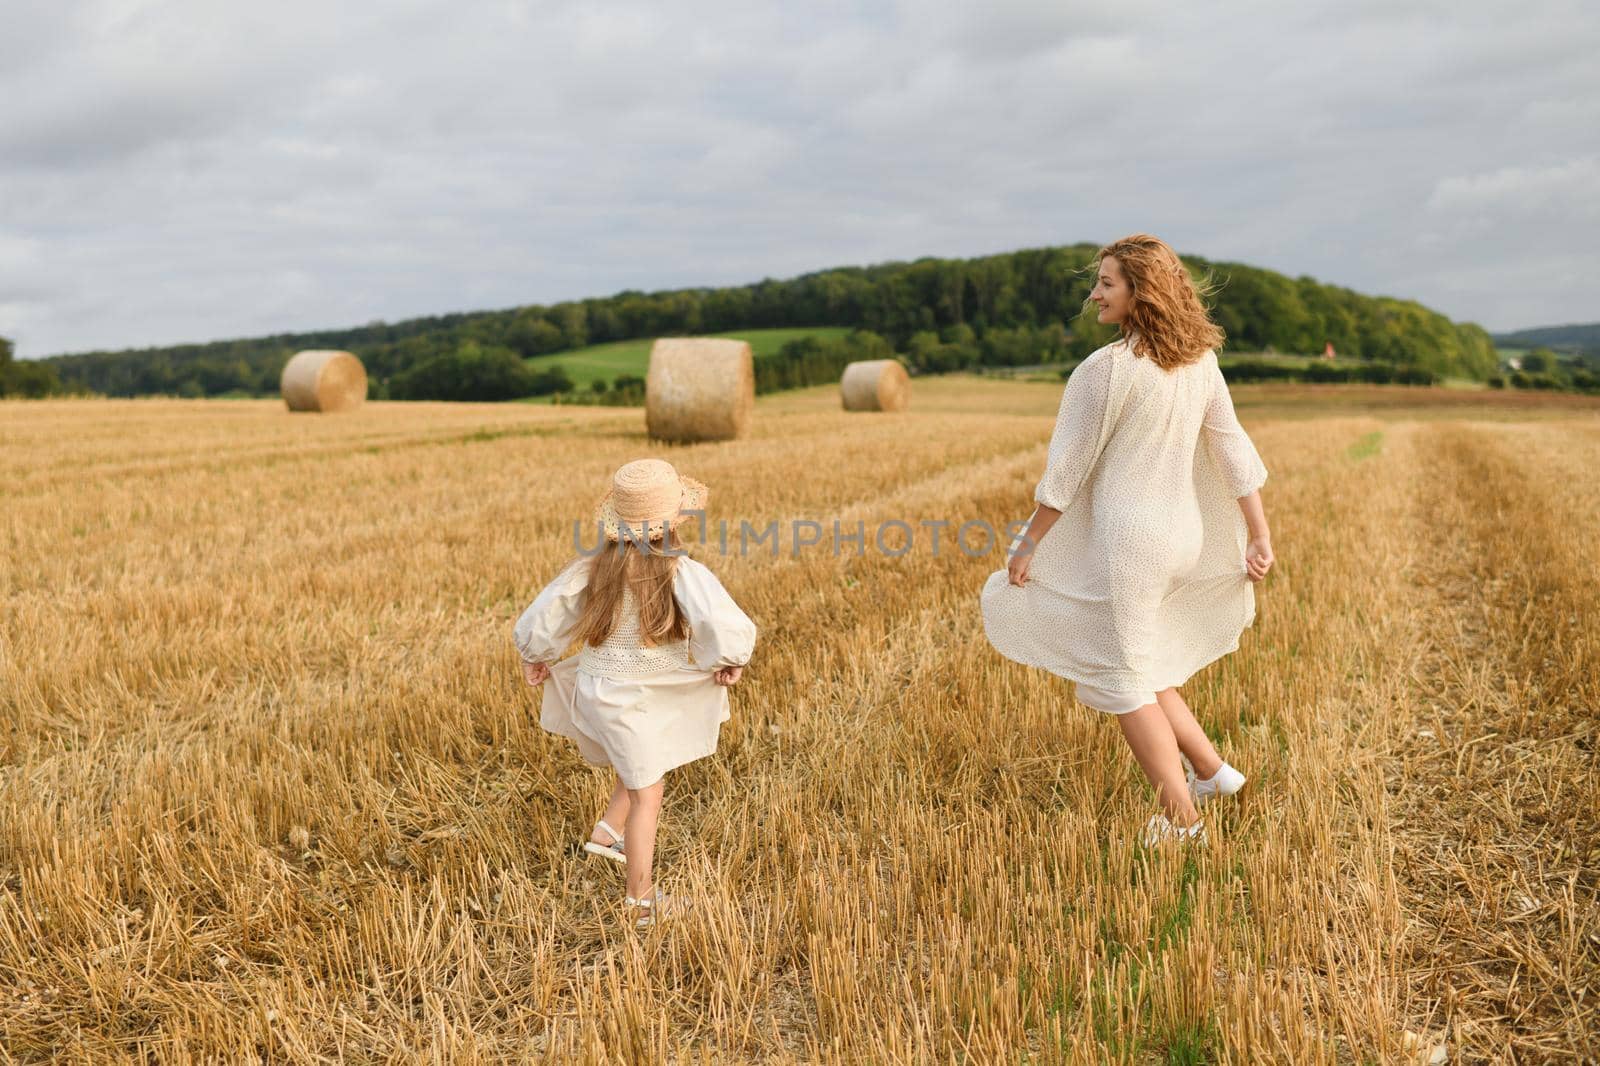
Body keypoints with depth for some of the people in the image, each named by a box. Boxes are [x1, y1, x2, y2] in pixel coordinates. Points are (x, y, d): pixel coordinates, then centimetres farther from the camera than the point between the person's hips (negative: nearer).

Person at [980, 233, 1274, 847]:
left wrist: (1028, 543, -4)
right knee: (1142, 669, 25)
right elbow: (1233, 451, 7)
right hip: (1184, 535, 8)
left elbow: (1068, 468, -12)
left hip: (1126, 538, -7)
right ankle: (1213, 772, 28)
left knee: (1123, 680, 8)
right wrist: (1258, 536, 11)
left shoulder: (1106, 369, -16)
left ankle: (1181, 821, 13)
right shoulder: (1199, 361, 5)